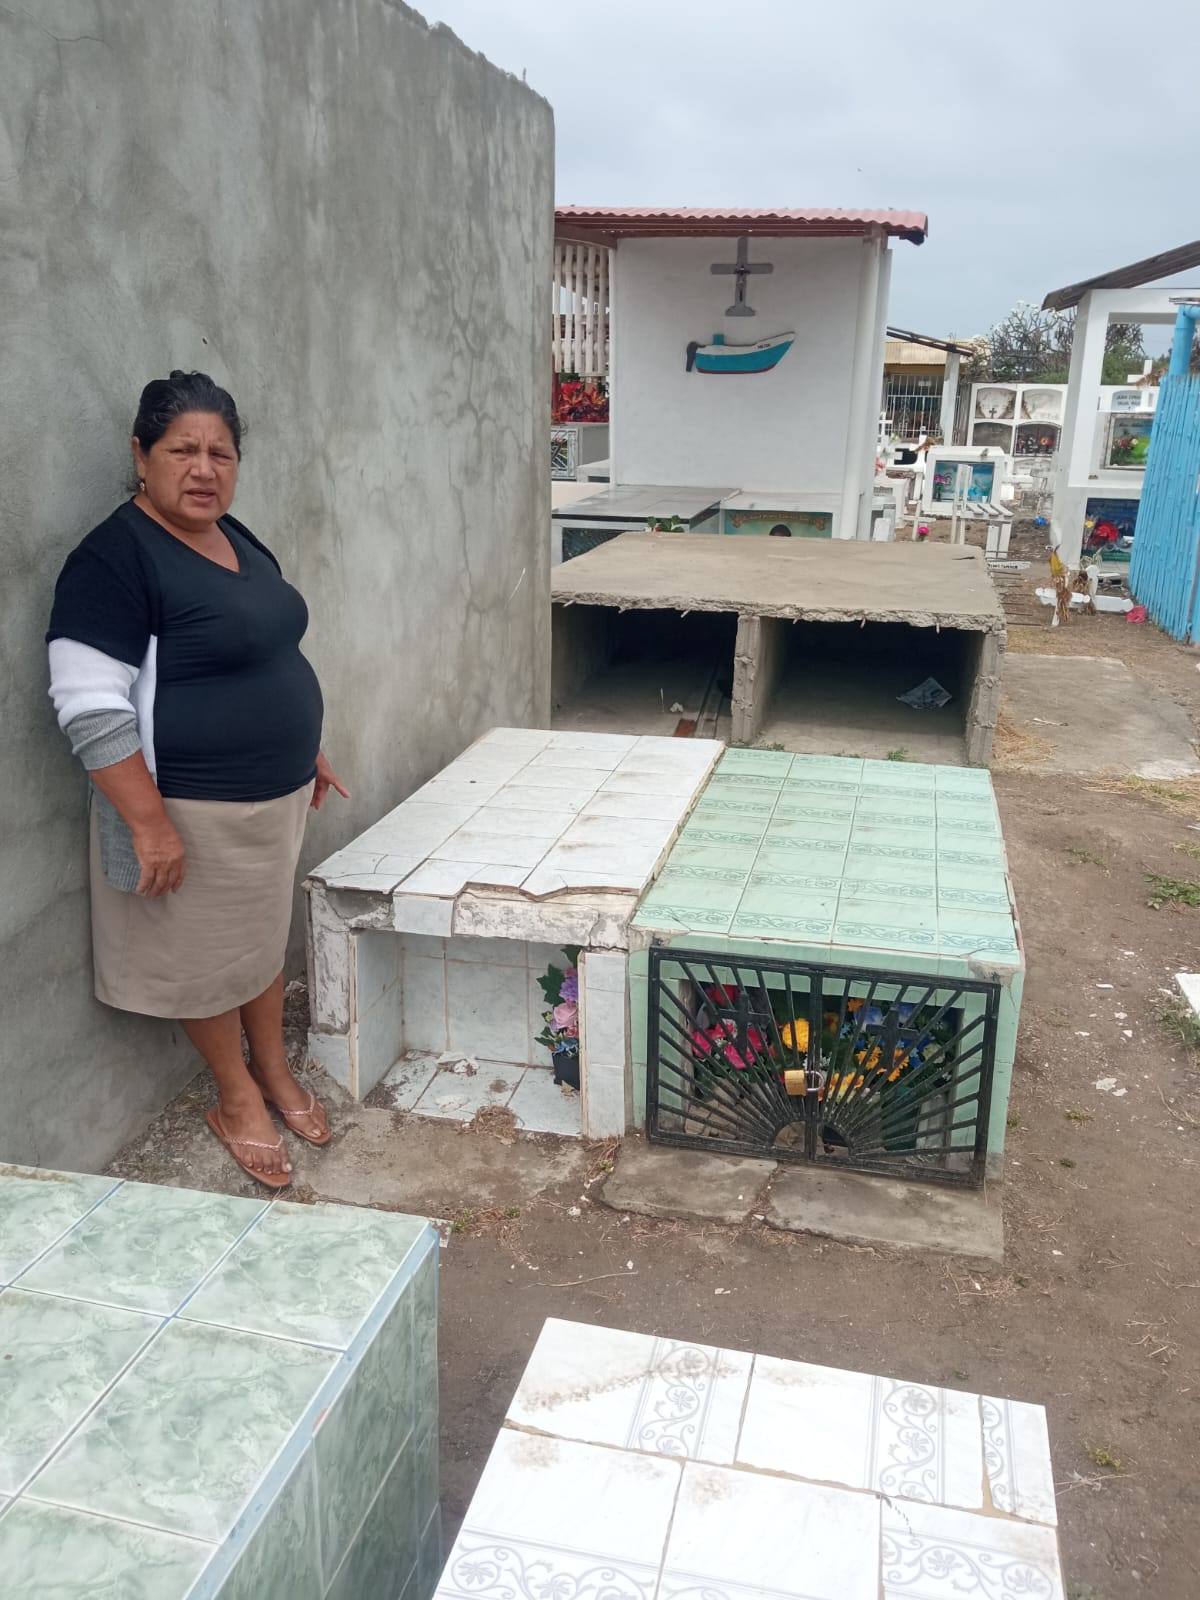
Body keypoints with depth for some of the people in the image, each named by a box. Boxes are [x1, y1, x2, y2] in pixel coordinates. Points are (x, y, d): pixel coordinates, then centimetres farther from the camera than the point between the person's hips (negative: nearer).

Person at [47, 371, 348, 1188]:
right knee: (207, 957, 11)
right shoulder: (115, 559, -19)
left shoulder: (238, 541, 6)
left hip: (277, 793, 8)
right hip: (195, 812, -8)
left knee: (268, 935, 21)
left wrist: (308, 748, 20)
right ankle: (237, 1099, 30)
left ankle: (276, 1071, 40)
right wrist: (149, 824, -24)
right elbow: (91, 707, -23)